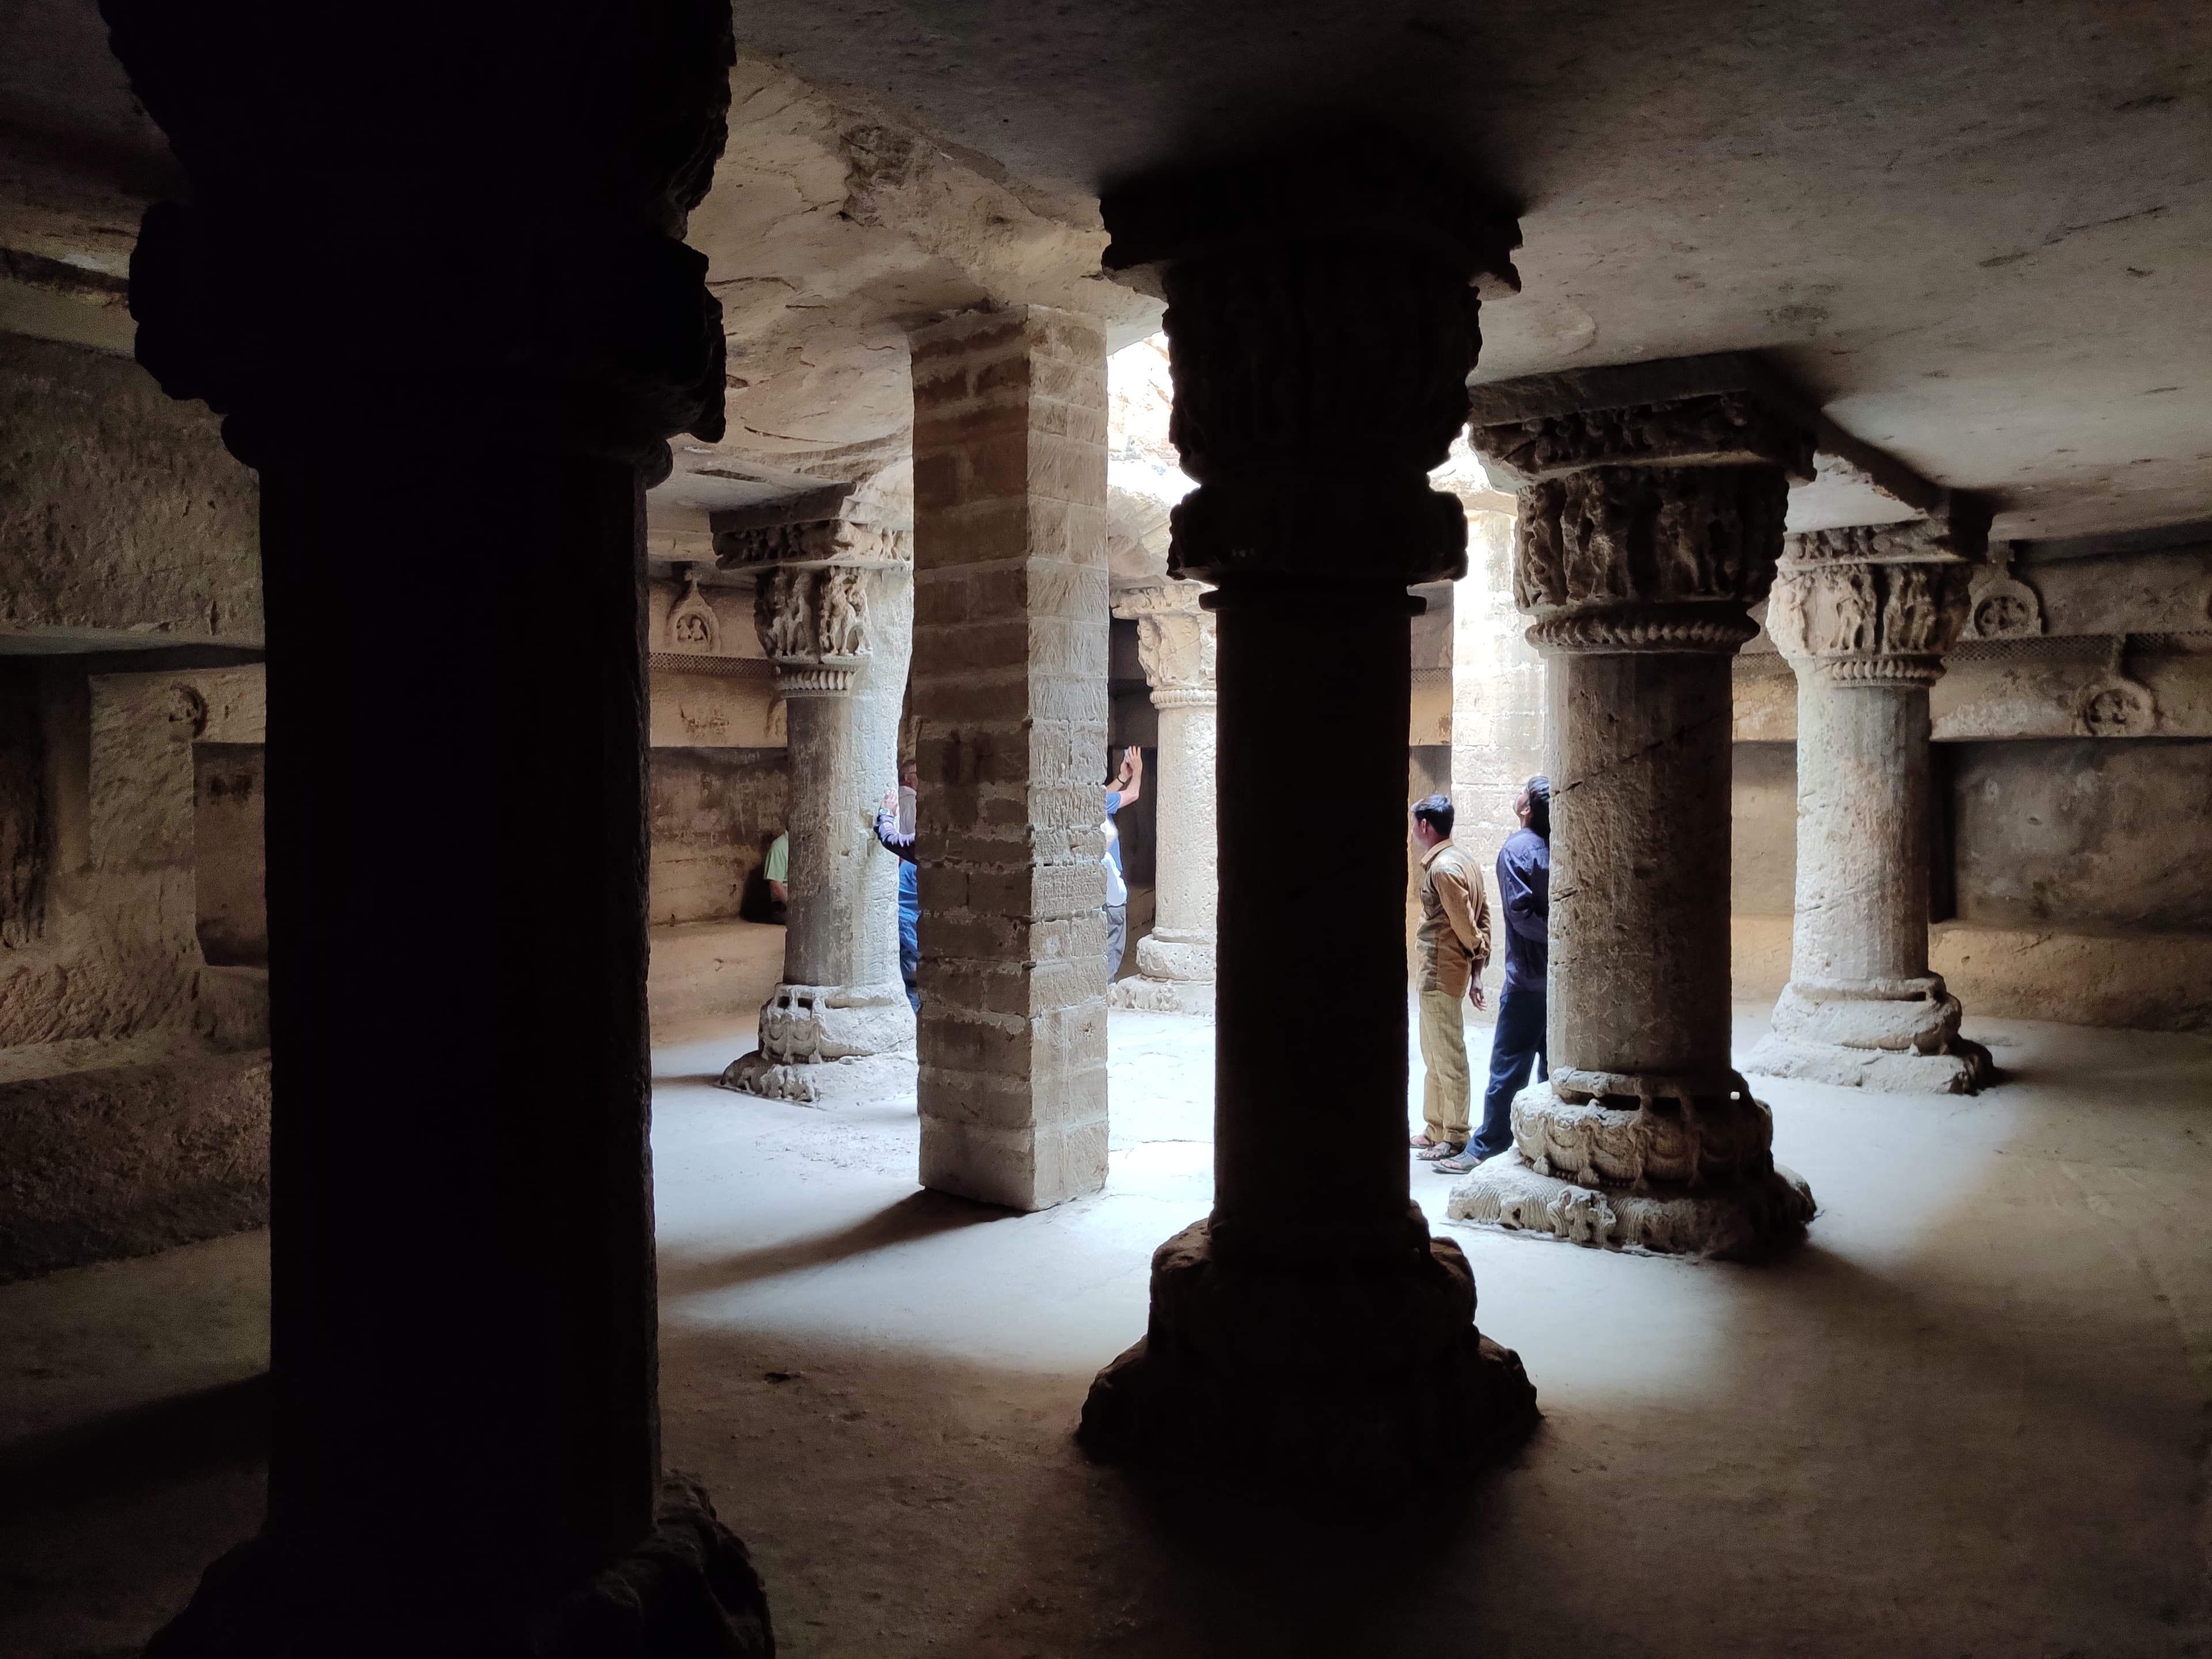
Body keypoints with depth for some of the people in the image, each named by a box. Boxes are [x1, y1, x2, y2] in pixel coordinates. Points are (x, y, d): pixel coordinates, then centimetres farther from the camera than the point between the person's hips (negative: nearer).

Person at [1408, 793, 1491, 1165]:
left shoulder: (1443, 868, -18)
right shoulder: (1458, 861, 12)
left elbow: (1466, 925, -18)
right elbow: (1481, 916, 12)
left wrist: (1477, 955, 1)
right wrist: (1478, 968, 10)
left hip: (1441, 976, -10)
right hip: (1434, 976, 10)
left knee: (1448, 1058, -2)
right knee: (1434, 1056, 17)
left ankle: (1456, 1138, 6)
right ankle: (1436, 1130, 26)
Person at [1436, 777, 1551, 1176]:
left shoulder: (1517, 848, -11)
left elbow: (1522, 914, -18)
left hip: (1528, 978, -6)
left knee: (1507, 1068, -1)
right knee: (1554, 1064, 12)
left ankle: (1486, 1148, 4)